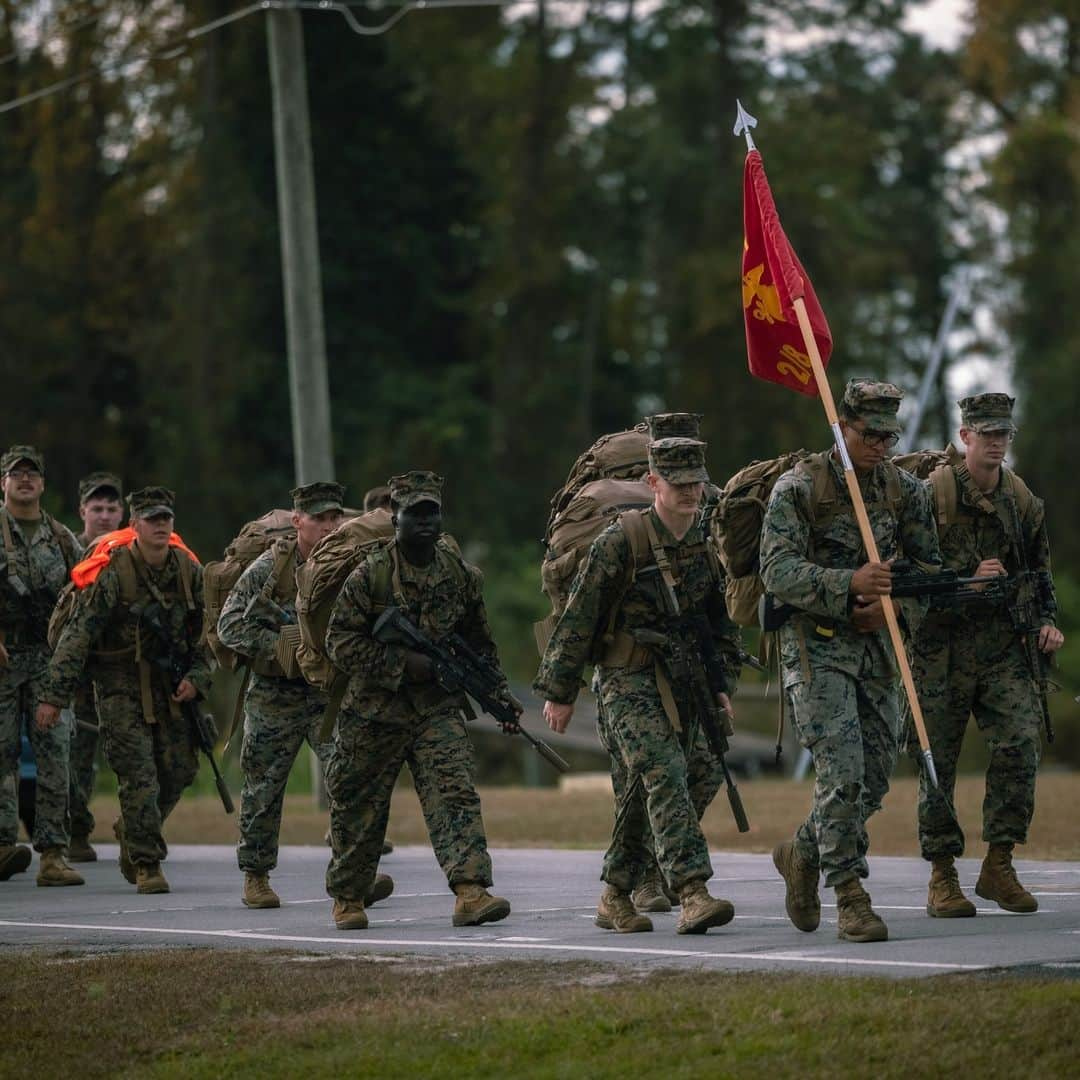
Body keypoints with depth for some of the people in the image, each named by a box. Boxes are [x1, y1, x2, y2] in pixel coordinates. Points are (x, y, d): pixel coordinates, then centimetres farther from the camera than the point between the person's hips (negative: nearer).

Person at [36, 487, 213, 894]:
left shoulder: (188, 570, 1)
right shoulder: (113, 573, -15)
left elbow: (204, 630, 14)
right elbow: (78, 635, -15)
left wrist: (196, 677, -1)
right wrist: (54, 696, -18)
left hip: (171, 686, 5)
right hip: (122, 683, -5)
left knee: (180, 769, 5)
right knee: (139, 776, -9)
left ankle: (132, 831, 30)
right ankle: (146, 864, -1)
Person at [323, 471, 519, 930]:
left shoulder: (460, 573, 3)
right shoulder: (370, 574, -10)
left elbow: (478, 638, 18)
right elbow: (341, 640, -11)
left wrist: (496, 686, 13)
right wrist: (401, 662, -18)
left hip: (439, 708, 2)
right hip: (376, 710, -2)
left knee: (455, 793, -15)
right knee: (358, 807, 8)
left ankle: (471, 892, -24)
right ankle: (348, 897, 26)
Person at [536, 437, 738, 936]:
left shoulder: (707, 542, 8)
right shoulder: (621, 540, -11)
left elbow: (713, 619, 22)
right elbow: (579, 616, -8)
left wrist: (719, 684, 21)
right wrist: (559, 692, -7)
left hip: (682, 682, 6)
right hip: (629, 677, -6)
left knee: (645, 791, 10)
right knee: (665, 778, -20)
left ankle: (614, 898, 22)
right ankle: (692, 893, -29)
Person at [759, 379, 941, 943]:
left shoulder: (905, 490, 7)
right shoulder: (797, 487, -8)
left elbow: (928, 567, 13)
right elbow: (779, 571, -15)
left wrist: (894, 605, -7)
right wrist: (850, 585, -27)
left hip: (876, 644, 5)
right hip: (815, 644, -5)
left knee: (875, 775, 7)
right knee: (842, 771, -14)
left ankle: (804, 852, 31)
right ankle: (850, 895, -7)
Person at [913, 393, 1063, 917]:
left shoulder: (1022, 500, 11)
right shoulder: (931, 494, -6)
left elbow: (1039, 570, 22)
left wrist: (1046, 621, 7)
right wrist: (967, 579, -20)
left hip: (1003, 644, 4)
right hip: (942, 643, -4)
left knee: (1020, 742, -11)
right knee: (939, 760, 1)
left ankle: (999, 865, 0)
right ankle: (942, 878, 11)